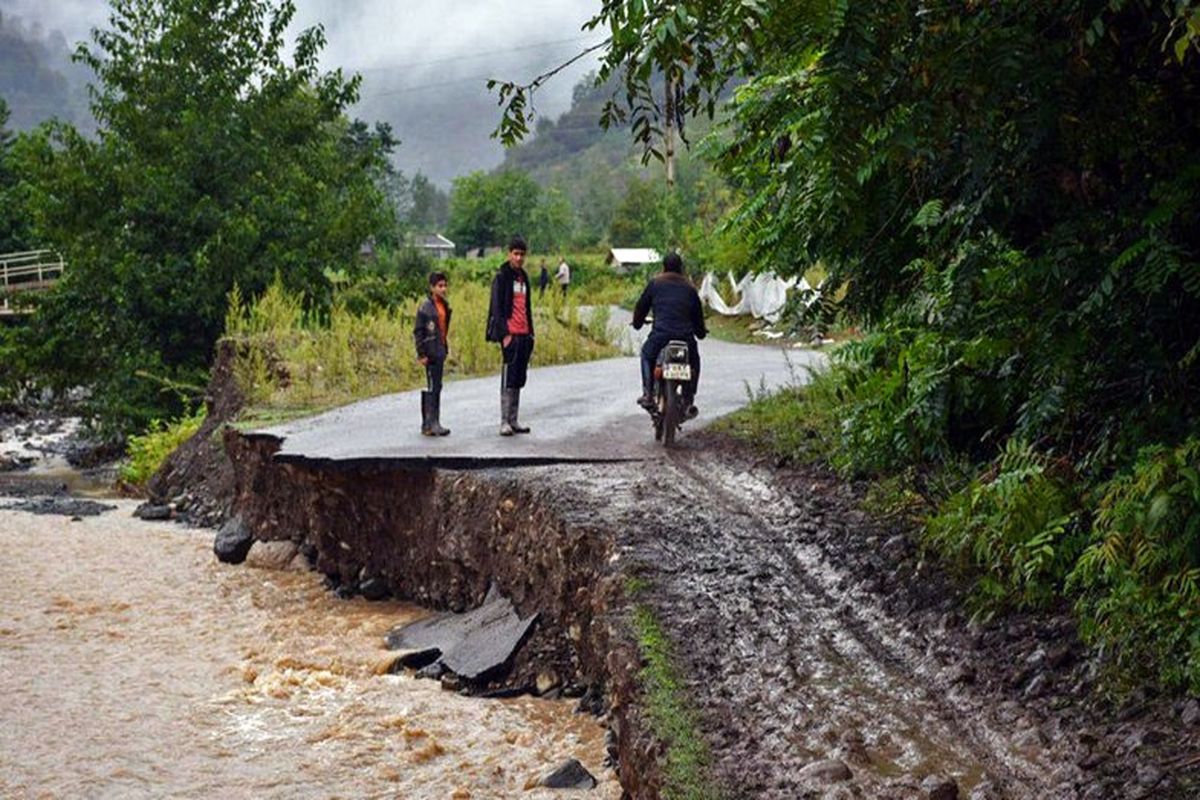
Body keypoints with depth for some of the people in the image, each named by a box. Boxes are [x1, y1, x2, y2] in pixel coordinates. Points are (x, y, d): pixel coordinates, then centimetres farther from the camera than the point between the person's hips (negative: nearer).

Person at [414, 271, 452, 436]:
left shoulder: (445, 305, 11)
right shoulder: (425, 307, -11)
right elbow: (417, 331, -11)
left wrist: (446, 348, 16)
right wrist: (421, 353, -14)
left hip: (440, 352, 8)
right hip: (431, 353, -8)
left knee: (437, 387, 10)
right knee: (432, 387, -8)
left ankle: (429, 424, 16)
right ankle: (430, 424, -7)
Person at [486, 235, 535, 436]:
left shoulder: (523, 277, 17)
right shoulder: (501, 277, -6)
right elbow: (497, 308, -11)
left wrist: (531, 332, 17)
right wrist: (504, 334, -17)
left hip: (524, 334, 8)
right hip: (510, 334, -8)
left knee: (519, 380, 9)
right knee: (508, 379, -8)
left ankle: (514, 420, 14)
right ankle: (505, 422, -5)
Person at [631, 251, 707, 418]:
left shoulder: (655, 283, 8)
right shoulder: (689, 288, 14)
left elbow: (642, 306, 15)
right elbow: (698, 315, 21)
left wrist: (637, 323, 35)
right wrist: (701, 331, 40)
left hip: (660, 335, -1)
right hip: (686, 337, 1)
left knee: (647, 354, 29)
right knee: (694, 361, 29)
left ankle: (648, 394, 17)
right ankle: (690, 402, 20)